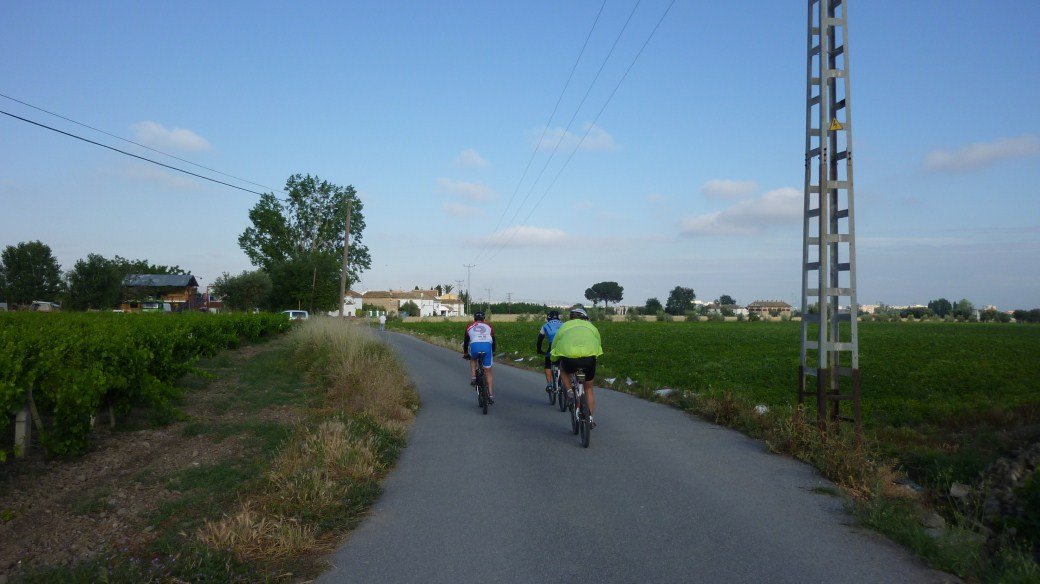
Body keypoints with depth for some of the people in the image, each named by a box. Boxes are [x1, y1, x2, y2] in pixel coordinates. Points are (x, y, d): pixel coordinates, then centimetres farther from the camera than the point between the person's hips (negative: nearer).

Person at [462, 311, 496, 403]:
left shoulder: (470, 327, 26)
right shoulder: (488, 326, 27)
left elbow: (466, 340, 32)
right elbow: (493, 340, 33)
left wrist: (465, 353, 47)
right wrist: (493, 352, 50)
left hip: (474, 346, 0)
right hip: (487, 347, 0)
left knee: (473, 359, 36)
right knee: (488, 372, 11)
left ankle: (473, 377, 16)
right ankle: (491, 395, 7)